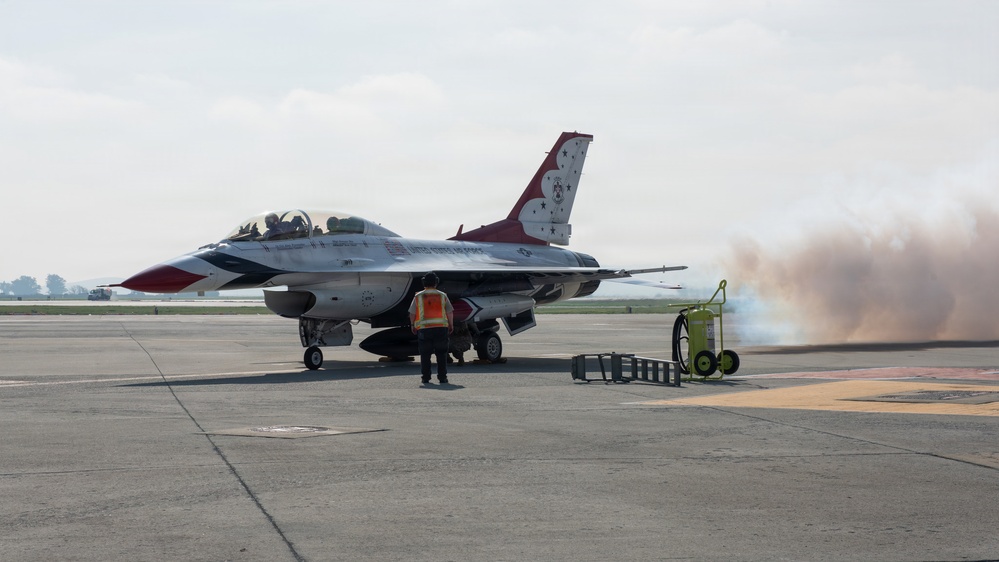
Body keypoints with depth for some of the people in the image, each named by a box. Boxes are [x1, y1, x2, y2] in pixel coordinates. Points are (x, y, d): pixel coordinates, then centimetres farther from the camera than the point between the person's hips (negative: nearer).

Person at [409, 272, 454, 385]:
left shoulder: (418, 297, 1)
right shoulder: (442, 296, 4)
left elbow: (412, 314, 2)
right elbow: (450, 312, 4)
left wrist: (413, 325, 16)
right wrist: (451, 325, 16)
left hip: (424, 329, 0)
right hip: (441, 328, 0)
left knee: (425, 354, 6)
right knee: (441, 354, 6)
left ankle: (426, 377, 5)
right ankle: (442, 377, 3)